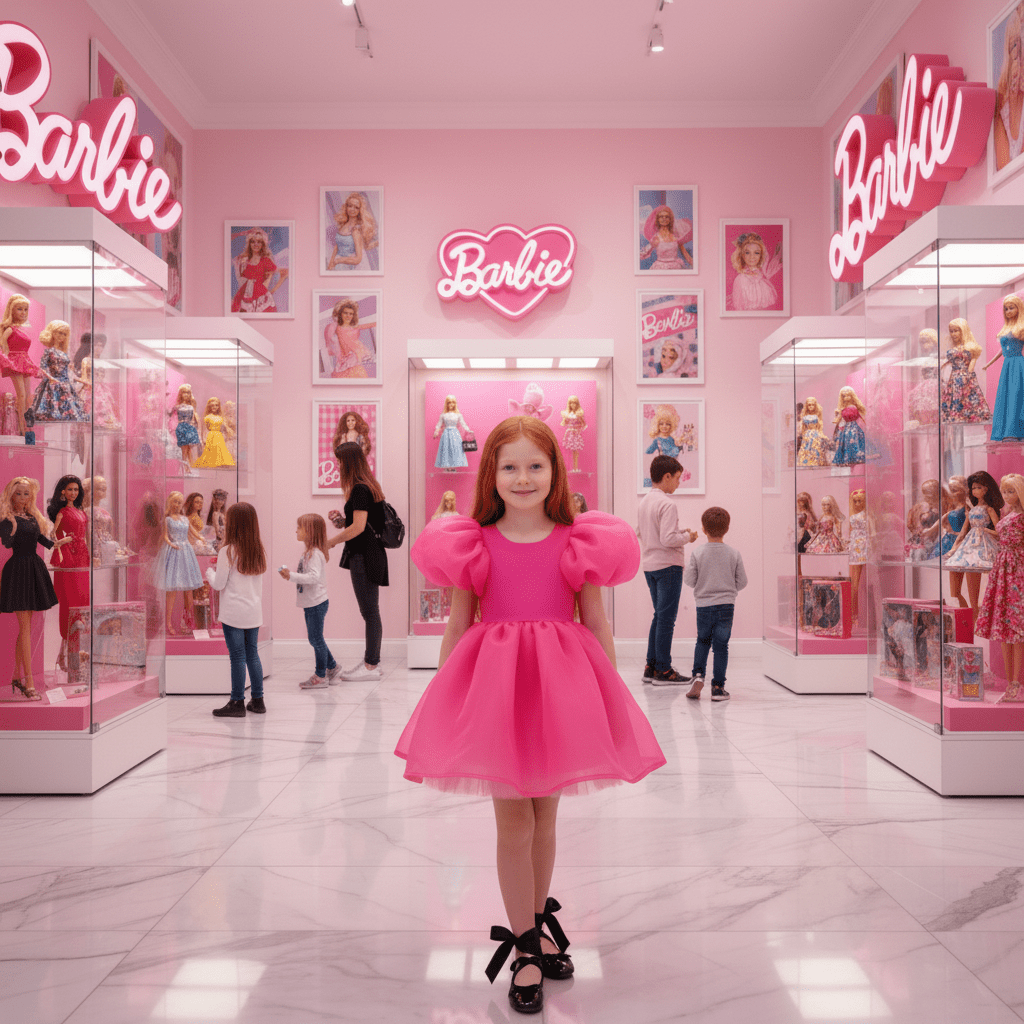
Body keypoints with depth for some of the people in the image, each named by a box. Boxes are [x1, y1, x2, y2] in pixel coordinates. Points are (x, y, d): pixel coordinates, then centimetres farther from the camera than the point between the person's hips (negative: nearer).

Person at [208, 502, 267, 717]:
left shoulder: (227, 552, -11)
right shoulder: (259, 551, 6)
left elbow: (218, 584, -8)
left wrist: (210, 571, 12)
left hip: (234, 614, -6)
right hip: (254, 612, 6)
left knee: (237, 656, -1)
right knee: (252, 653, 13)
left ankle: (237, 703, 4)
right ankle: (257, 700, 18)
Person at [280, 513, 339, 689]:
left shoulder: (315, 553, -20)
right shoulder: (310, 552, 12)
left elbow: (313, 576, -31)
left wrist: (291, 575, -30)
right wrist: (290, 574, 10)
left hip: (316, 603, -10)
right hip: (311, 603, 10)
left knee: (316, 638, -1)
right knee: (315, 639, 17)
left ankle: (320, 676, 10)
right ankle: (331, 668, 30)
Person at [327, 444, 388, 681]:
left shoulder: (360, 490, -15)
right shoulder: (368, 487, 15)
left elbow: (358, 527, -21)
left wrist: (331, 542, -11)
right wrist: (340, 520, 7)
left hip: (365, 557, -10)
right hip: (368, 556, 10)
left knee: (369, 611, -4)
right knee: (370, 611, 13)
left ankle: (371, 666, 2)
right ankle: (371, 661, 21)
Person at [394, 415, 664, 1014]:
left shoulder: (579, 543, 0)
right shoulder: (472, 545, -1)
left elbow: (598, 627, 5)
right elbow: (457, 629, 5)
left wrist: (610, 698, 6)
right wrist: (444, 705, 6)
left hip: (560, 684, 1)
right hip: (493, 680, -1)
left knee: (545, 815, 15)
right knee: (513, 820, 3)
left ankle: (538, 924, 38)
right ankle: (527, 951, 20)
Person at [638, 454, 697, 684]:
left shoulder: (644, 502, 11)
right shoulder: (667, 504, -16)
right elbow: (668, 539, -23)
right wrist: (687, 537, -5)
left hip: (649, 565, 9)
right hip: (668, 565, -9)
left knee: (659, 616, 15)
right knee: (666, 618, -2)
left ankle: (651, 666, 17)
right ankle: (663, 670, 2)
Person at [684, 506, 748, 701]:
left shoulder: (697, 554, -7)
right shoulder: (734, 554, -4)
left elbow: (689, 580, -5)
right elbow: (741, 582, 1)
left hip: (704, 606, 0)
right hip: (726, 605, 0)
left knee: (702, 641, 19)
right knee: (721, 645, 5)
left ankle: (698, 674, 1)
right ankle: (718, 687, 6)